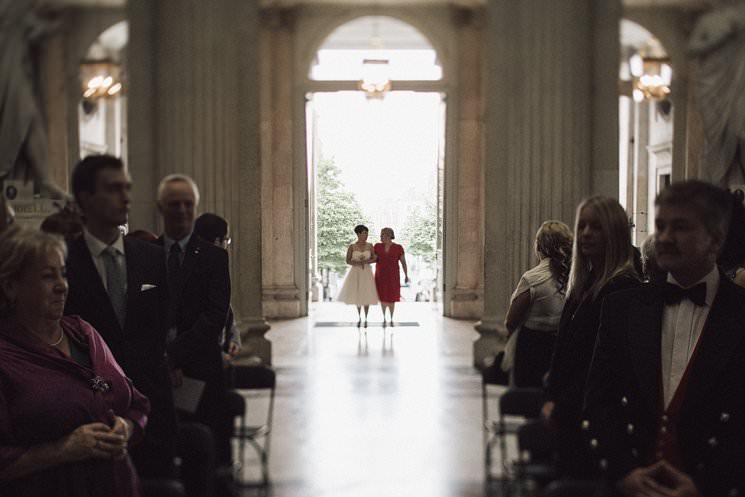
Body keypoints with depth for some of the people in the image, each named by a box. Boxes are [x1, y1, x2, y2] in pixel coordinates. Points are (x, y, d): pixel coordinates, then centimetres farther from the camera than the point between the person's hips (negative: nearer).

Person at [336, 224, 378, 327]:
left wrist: (366, 261, -16)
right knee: (357, 295, 8)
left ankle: (365, 318, 16)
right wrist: (358, 262, -19)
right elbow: (348, 261, -4)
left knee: (366, 296, 1)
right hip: (355, 273, -1)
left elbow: (374, 259, 1)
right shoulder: (352, 247, -6)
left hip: (366, 273, 1)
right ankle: (359, 317, 27)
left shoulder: (370, 246, -1)